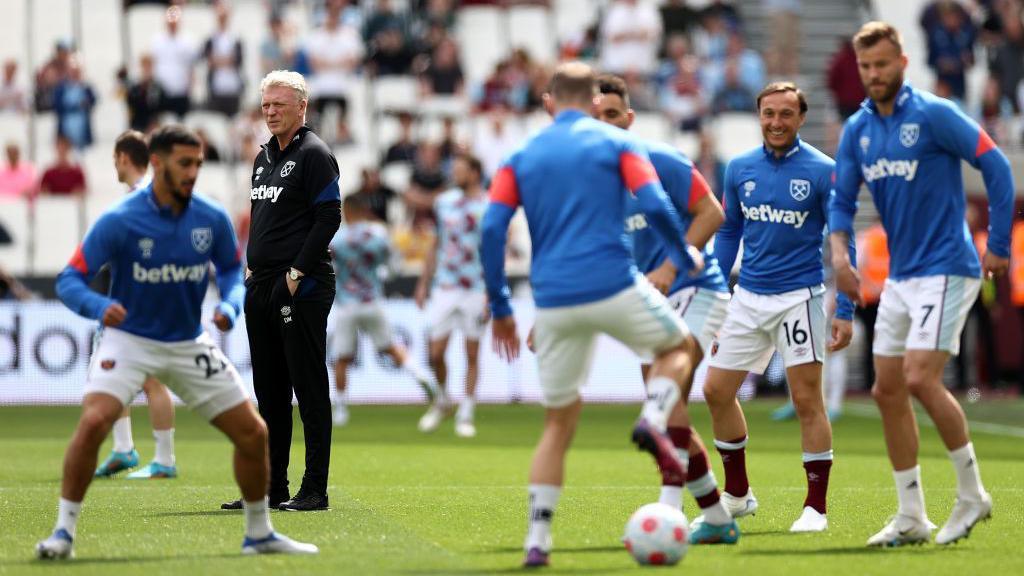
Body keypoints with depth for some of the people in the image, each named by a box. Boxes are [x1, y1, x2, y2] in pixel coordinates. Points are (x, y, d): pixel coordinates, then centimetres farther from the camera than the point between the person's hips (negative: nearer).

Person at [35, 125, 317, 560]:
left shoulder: (212, 219, -8)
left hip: (189, 344, 4)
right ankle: (63, 532, -14)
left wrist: (230, 304, -13)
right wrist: (99, 306, -39)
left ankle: (259, 534, 22)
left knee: (253, 433, 1)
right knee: (94, 422, -28)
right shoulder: (118, 222, -19)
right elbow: (69, 280, -18)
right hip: (130, 340, -4)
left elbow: (232, 269, 9)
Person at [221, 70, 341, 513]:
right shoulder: (263, 158, 18)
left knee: (309, 388, -6)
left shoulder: (313, 155, -8)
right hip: (260, 286, 9)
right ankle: (271, 488, 17)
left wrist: (298, 272, -16)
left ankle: (315, 489, -4)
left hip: (302, 288, -9)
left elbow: (329, 217, -14)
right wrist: (252, 267, 12)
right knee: (268, 390, 11)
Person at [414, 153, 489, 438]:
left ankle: (465, 416, 9)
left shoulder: (489, 208, -5)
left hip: (475, 291, -3)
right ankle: (442, 401, 22)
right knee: (436, 353, -2)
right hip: (444, 288, 3)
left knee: (472, 354, 2)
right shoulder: (444, 202, 8)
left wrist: (491, 296, -11)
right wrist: (424, 283, 14)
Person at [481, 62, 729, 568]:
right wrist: (685, 257, 12)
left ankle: (537, 539, 4)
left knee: (559, 422, 14)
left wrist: (499, 308, 9)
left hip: (553, 301, 3)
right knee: (679, 345, 25)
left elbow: (492, 228, 3)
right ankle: (654, 421, -6)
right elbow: (654, 207, -6)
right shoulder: (617, 143, 6)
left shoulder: (521, 157, 14)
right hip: (614, 288, -3)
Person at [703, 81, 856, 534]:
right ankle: (738, 495, 21)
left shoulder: (822, 171, -7)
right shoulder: (740, 169, 6)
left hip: (799, 297, -5)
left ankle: (816, 508, 3)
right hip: (748, 297, 5)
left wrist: (845, 313, -10)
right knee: (717, 391, 6)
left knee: (807, 399, -5)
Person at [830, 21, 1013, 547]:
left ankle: (972, 494, -1)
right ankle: (911, 518, 12)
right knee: (887, 390, 5)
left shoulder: (933, 114, -12)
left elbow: (995, 166, -11)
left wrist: (999, 246, -10)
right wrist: (839, 251, -10)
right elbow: (843, 199, 10)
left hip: (945, 269, -8)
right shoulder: (858, 129, 7)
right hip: (900, 276, 8)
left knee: (921, 380, -18)